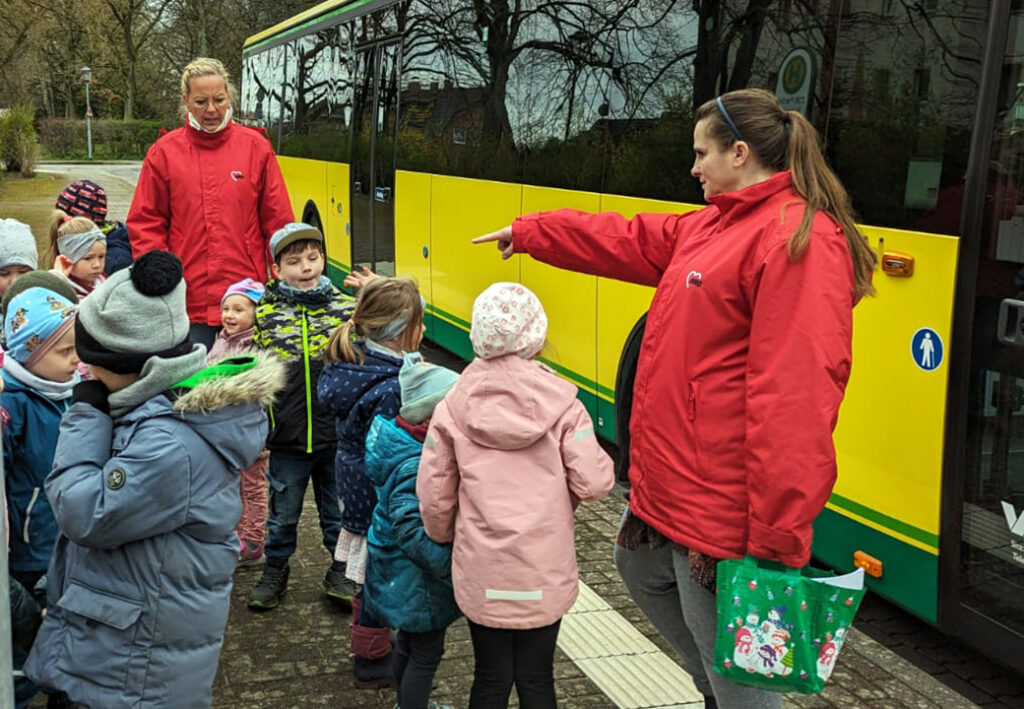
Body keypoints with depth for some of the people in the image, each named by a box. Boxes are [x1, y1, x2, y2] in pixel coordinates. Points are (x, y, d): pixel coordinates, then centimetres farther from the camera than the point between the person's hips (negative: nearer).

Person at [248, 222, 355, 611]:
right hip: (288, 437, 0)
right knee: (283, 512, 13)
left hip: (339, 433, 0)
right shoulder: (266, 313, -1)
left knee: (339, 509, 13)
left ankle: (341, 572, 31)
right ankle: (274, 572, 32)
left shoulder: (347, 308, -1)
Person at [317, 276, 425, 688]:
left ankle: (369, 642, 42)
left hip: (354, 486, 9)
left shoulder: (351, 362, -1)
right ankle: (372, 661, 27)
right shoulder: (391, 388, -28)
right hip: (379, 500, -9)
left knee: (365, 576, 24)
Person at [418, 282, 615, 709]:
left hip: (482, 573, 1)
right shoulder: (561, 402, -9)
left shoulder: (454, 406, -4)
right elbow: (593, 483, -13)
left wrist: (443, 537, 18)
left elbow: (434, 492, -1)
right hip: (543, 573, -1)